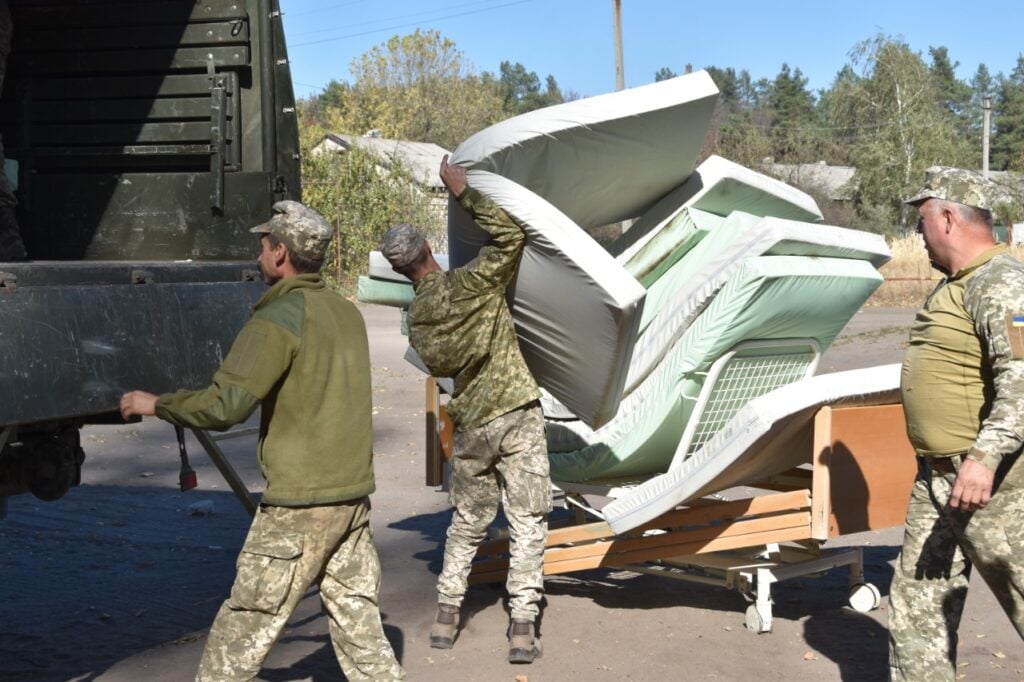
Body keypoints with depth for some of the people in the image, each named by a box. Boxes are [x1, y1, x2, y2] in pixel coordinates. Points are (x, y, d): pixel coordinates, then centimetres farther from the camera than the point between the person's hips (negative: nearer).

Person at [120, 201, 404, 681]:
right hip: (354, 495, 8)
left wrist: (155, 403, -5)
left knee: (242, 631, 2)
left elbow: (225, 406, -20)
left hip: (299, 502, -7)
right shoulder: (347, 312, 10)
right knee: (357, 620, 12)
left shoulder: (279, 318, -14)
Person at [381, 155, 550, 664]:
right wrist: (463, 192, -8)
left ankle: (446, 617, 20)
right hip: (516, 414, -4)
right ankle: (523, 628, 0)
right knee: (527, 524, 2)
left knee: (467, 523, 19)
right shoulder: (468, 286, -11)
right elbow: (510, 235, -13)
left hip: (470, 426, 5)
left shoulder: (415, 319, 4)